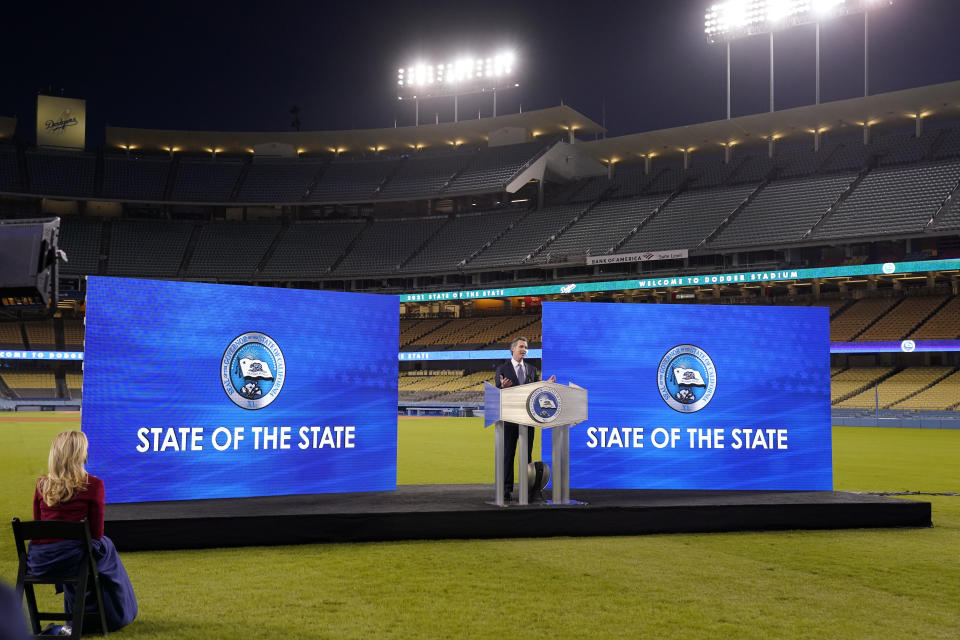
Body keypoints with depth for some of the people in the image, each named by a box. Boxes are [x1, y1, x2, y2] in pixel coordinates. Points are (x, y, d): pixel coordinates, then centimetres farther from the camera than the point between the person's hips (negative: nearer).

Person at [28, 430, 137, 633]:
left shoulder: (42, 485, 5)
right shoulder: (92, 485, -7)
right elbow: (96, 533, -2)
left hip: (38, 562, 5)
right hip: (71, 559, -4)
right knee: (106, 547, 28)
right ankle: (117, 616, 39)